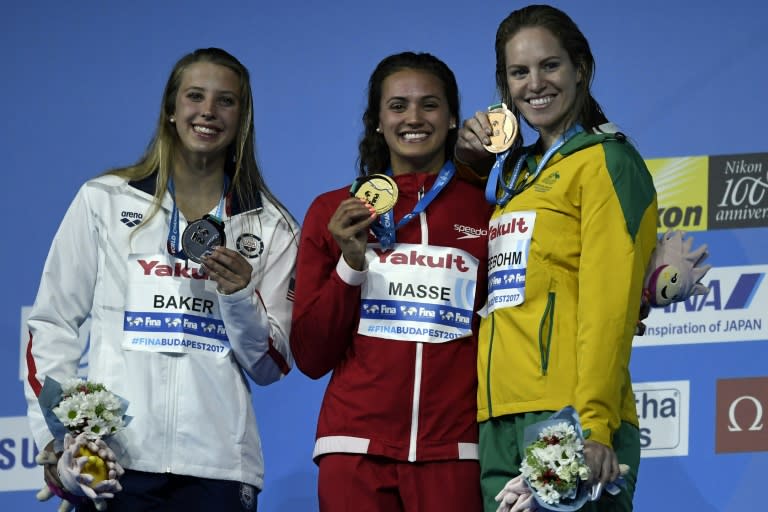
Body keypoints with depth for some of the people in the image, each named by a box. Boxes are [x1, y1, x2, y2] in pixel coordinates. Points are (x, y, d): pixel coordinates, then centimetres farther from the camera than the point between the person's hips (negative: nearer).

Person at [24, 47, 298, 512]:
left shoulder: (272, 228, 11)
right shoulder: (104, 201, 8)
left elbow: (272, 367, 9)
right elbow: (53, 323, 7)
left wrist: (240, 297, -9)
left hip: (217, 467, 1)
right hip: (113, 458, -1)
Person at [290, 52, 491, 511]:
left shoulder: (486, 211, 5)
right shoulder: (332, 212, 8)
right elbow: (311, 358, 6)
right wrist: (350, 263, -5)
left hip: (454, 453, -1)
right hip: (357, 451, 1)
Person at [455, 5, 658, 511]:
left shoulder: (605, 160, 0)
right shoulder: (513, 171, 22)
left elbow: (610, 300, -9)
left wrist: (595, 425, -19)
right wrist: (469, 161, 15)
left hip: (569, 418, -7)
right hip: (501, 423, 7)